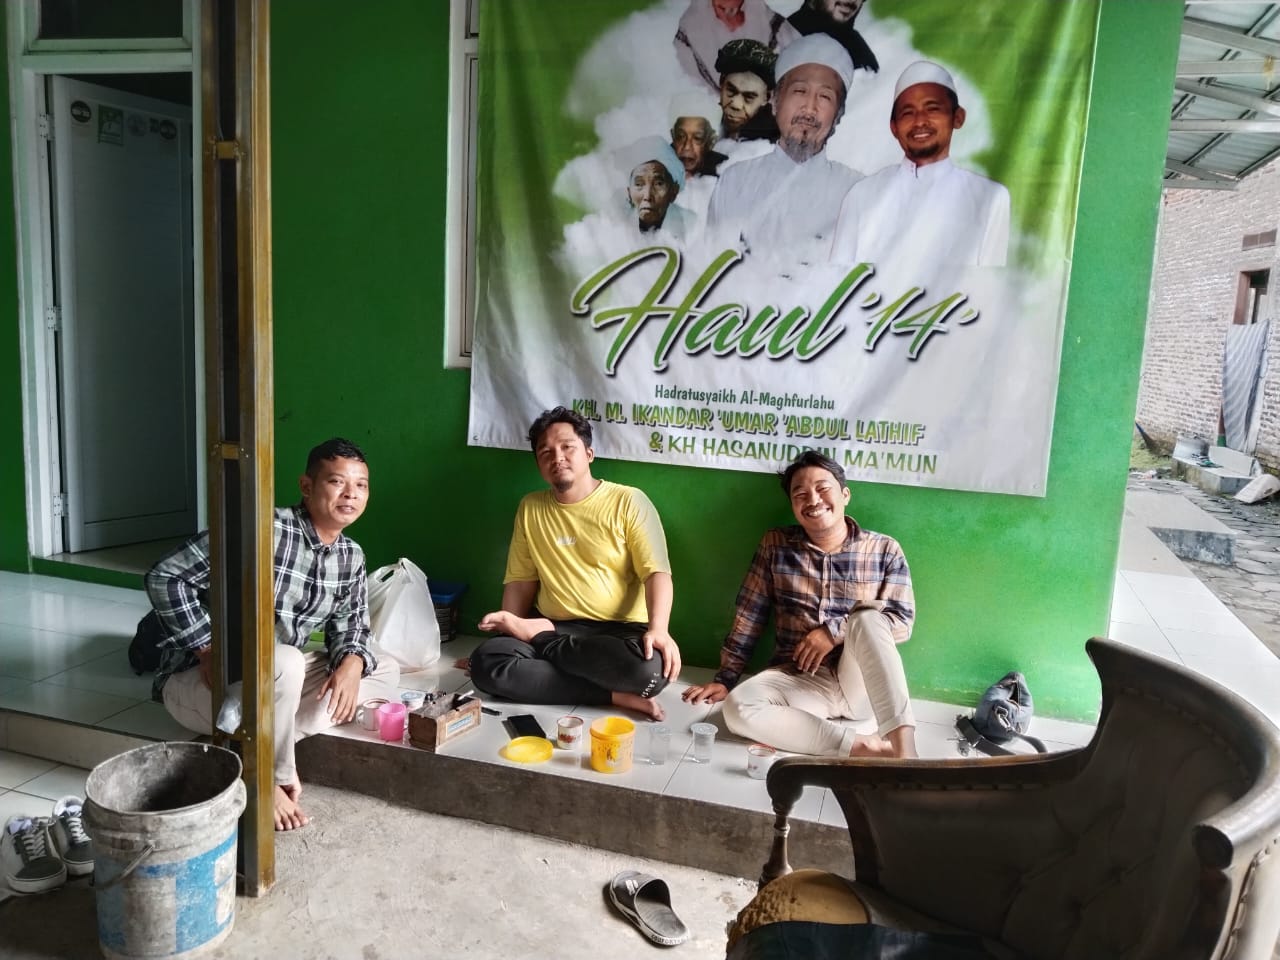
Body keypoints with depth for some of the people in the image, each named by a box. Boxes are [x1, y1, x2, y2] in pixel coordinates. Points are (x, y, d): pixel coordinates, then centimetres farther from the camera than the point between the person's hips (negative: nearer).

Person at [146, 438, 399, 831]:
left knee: (386, 670, 1)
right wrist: (207, 651, -23)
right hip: (199, 679, -8)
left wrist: (352, 663, -16)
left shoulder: (351, 557, 0)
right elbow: (165, 578, -22)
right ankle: (271, 779, -12)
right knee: (287, 663, -37)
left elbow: (351, 625, 7)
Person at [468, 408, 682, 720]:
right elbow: (521, 579, 13)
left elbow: (657, 573, -10)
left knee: (650, 666, -36)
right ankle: (614, 695, -21)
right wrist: (510, 626, -2)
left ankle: (539, 636, -12)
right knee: (486, 662, -25)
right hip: (554, 629, 3)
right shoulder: (530, 508, 10)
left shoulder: (628, 501, -3)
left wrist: (658, 629, -26)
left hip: (620, 630, -2)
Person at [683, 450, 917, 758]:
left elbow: (903, 621, -3)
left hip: (862, 684, -1)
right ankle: (866, 747, -30)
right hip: (799, 679, 1)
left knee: (867, 616, -32)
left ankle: (902, 748, -37)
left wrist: (835, 632, -15)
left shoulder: (885, 550, 1)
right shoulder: (775, 546, 4)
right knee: (738, 708, -30)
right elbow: (749, 616, 6)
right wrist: (725, 678, 3)